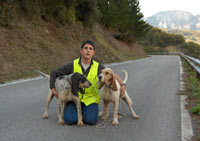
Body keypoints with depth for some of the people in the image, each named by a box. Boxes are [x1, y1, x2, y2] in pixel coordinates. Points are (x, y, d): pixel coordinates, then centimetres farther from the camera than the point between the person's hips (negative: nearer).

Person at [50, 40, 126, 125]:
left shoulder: (97, 67, -4)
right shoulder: (73, 65, -8)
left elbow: (113, 75, 4)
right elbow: (54, 74, -1)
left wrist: (122, 85, -12)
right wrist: (53, 90, -9)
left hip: (90, 98, 1)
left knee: (91, 120, -23)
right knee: (70, 120, -23)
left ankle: (86, 111, 13)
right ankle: (76, 111, 13)